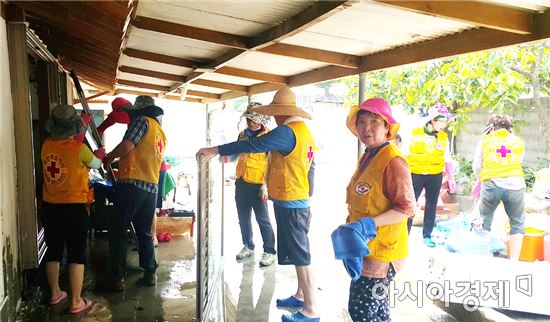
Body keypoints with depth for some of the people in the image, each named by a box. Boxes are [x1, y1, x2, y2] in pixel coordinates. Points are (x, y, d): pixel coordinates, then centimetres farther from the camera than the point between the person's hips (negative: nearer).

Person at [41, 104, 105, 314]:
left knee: (53, 251, 17)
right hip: (73, 208, -5)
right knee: (76, 254, 3)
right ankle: (76, 302, 9)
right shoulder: (79, 149, -16)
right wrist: (100, 155, 23)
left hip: (49, 207, 6)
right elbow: (95, 165, 3)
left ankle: (55, 294, 32)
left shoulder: (47, 145, -2)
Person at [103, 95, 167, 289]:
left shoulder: (143, 121, -3)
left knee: (118, 231, 1)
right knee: (145, 232, 17)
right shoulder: (162, 133, 21)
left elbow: (127, 145, -16)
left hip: (132, 183, -8)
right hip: (152, 187, 8)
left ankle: (117, 278, 2)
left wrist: (109, 157, 0)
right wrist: (118, 160, 29)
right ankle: (150, 273, 18)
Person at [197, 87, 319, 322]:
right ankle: (301, 296, 32)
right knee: (299, 253, 18)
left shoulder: (287, 132, -18)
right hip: (300, 201, 10)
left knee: (300, 257, -2)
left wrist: (215, 150, -18)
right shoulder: (305, 132, 12)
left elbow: (251, 146, -23)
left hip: (289, 204, -10)